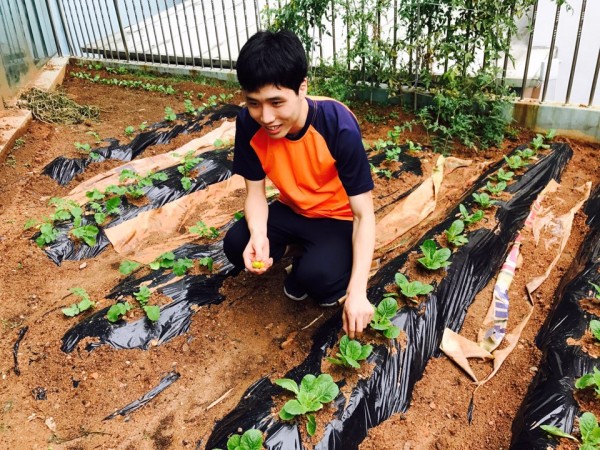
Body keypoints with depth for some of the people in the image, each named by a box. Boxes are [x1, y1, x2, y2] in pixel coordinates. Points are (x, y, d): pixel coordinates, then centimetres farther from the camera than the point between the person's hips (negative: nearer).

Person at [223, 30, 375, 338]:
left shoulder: (340, 127, -31)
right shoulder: (249, 124, -20)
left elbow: (364, 214, -27)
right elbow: (255, 192, -8)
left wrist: (357, 291, -33)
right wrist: (259, 236, -30)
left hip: (337, 218, -4)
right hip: (291, 210, 5)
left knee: (317, 276, -32)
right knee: (236, 246, -20)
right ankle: (295, 249, 10)